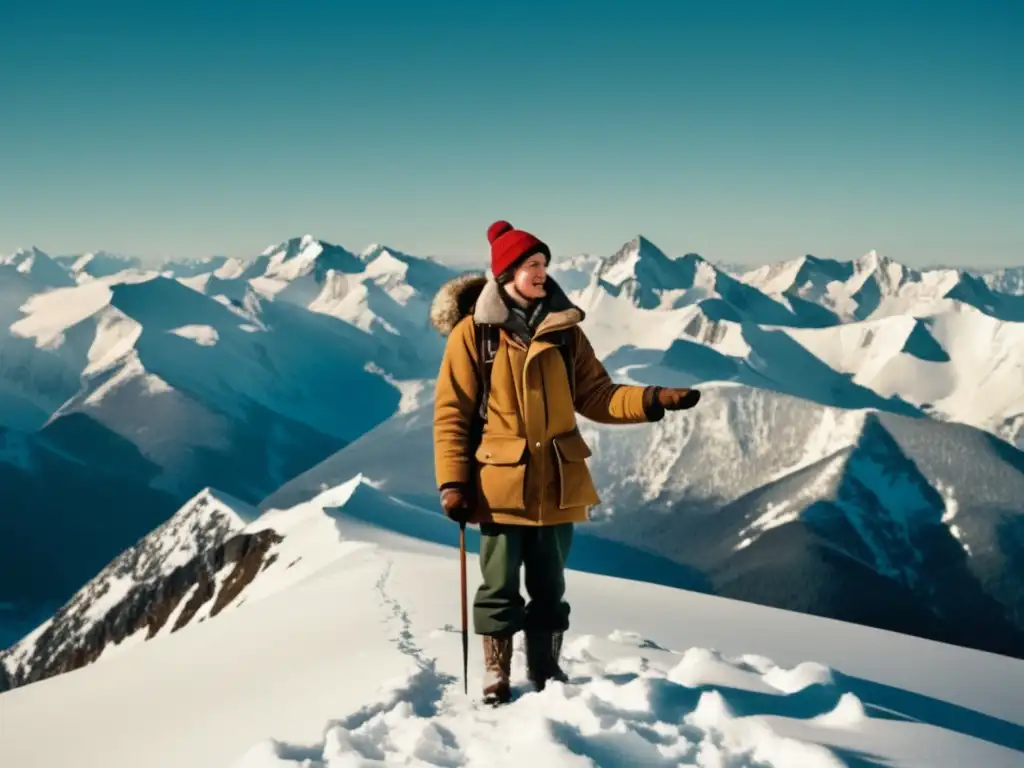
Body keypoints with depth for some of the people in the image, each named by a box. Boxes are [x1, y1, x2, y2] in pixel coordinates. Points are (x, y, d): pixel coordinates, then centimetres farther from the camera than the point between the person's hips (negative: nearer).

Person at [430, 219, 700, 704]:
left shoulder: (564, 331, 7)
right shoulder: (472, 332, -5)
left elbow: (596, 397, 6)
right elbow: (452, 413, -5)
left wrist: (653, 400, -8)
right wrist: (452, 482, -10)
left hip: (557, 483, 4)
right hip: (500, 484, -3)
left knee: (549, 586, 13)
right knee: (500, 586, 3)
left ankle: (546, 672, 26)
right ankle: (496, 676, 17)